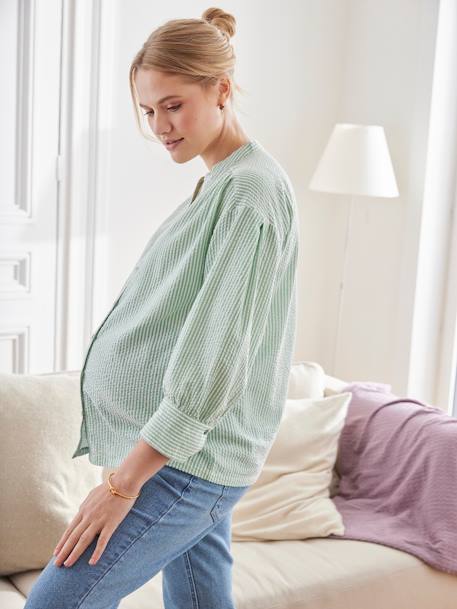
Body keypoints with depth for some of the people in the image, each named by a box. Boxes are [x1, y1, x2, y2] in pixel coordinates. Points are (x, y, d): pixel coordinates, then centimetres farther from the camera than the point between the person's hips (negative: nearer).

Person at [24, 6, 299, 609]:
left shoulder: (252, 189, -17)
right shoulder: (219, 183, 13)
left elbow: (217, 355, -24)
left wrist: (124, 480, -21)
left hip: (190, 462, -9)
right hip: (183, 449, 9)